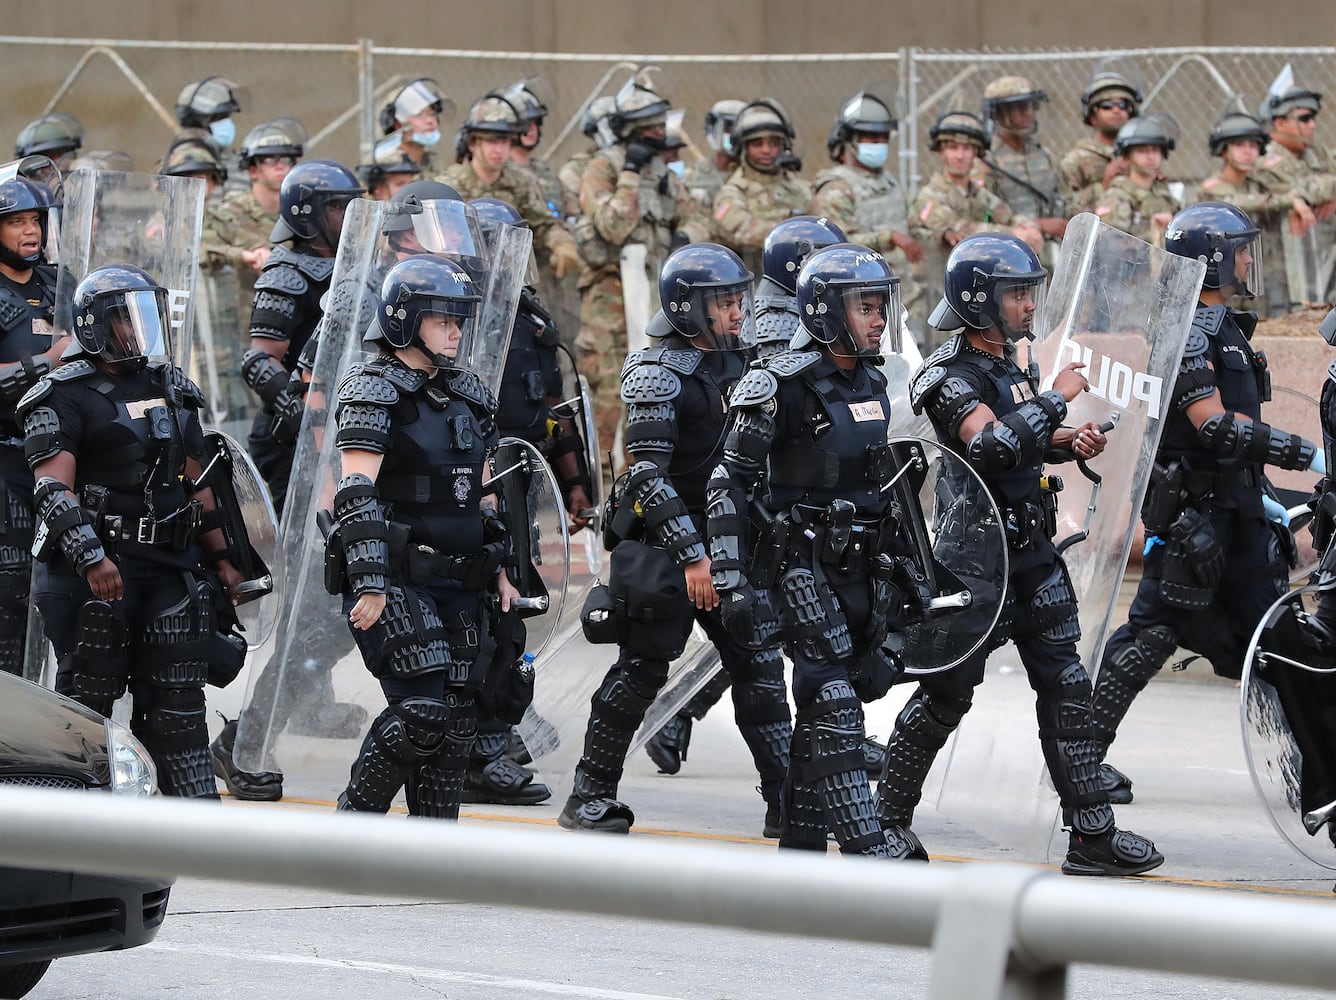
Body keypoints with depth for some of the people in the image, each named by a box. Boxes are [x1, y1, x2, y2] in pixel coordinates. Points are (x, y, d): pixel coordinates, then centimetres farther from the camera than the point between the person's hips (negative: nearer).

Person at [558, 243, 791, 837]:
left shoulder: (736, 362, 9)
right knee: (642, 669, -2)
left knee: (760, 664, 2)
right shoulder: (658, 373, -14)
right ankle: (589, 798, 9)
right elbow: (649, 474, -20)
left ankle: (788, 801, 5)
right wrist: (692, 556, -25)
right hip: (663, 542, -7)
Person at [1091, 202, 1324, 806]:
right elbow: (1215, 426, -24)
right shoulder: (1184, 331, -15)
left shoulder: (1225, 327, 16)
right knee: (1157, 628, -7)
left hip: (1236, 507, 9)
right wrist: (1306, 456, -23)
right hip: (1192, 507, -9)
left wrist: (1262, 495, 23)